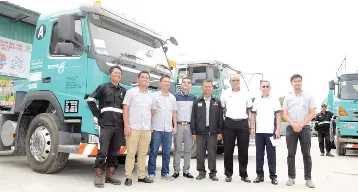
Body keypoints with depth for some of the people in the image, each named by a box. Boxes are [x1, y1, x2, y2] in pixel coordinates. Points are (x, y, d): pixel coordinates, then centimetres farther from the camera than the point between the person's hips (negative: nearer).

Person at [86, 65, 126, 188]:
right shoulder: (103, 87, 5)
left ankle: (110, 175, 18)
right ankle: (98, 177, 0)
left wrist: (125, 123, 8)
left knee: (114, 152, 8)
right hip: (105, 125, -4)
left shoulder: (123, 91, 14)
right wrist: (97, 115, -3)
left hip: (119, 126, 4)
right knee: (102, 151, -8)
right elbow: (90, 100, 1)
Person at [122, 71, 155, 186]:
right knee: (131, 153, -2)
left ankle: (142, 176, 17)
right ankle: (128, 177, 5)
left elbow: (153, 110, 26)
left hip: (146, 129, 4)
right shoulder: (131, 92, 1)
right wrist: (126, 126, -11)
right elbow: (125, 109, -4)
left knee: (143, 153, 9)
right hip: (133, 128, -4)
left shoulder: (151, 95, 13)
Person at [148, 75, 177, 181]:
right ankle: (151, 173, 8)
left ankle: (165, 173, 17)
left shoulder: (172, 97, 14)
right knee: (154, 151, 0)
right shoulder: (154, 95, 0)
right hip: (156, 128, -4)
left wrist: (175, 126, 10)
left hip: (168, 129, 4)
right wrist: (150, 125, -7)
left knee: (167, 152, 8)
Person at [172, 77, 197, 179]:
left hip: (189, 125, 3)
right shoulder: (175, 96, 4)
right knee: (177, 149, 0)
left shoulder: (193, 98, 12)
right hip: (179, 125, -2)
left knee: (188, 149, 5)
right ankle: (176, 171, 6)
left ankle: (186, 171, 13)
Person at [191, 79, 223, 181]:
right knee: (200, 153, 5)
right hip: (200, 132, 1)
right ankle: (201, 172, 16)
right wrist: (193, 132, -1)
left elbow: (220, 118, 5)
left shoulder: (217, 102, 8)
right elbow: (193, 118, 5)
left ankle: (213, 173, 13)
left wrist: (220, 132, -1)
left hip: (213, 132, 0)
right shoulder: (197, 102, 8)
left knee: (212, 153, 3)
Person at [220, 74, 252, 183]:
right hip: (229, 123, -1)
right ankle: (228, 174, 14)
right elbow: (222, 107, 15)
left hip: (243, 123, 1)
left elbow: (250, 108, 20)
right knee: (228, 150, 2)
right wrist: (228, 114, 9)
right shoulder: (225, 93, 5)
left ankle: (244, 175, 16)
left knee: (243, 151, 5)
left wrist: (242, 114, 12)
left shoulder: (245, 94, 9)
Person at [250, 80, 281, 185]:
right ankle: (260, 174, 14)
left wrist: (278, 129, -7)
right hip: (259, 131, 3)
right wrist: (252, 128, 4)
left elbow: (278, 115, 1)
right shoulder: (257, 101, 11)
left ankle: (273, 175, 9)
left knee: (271, 154, 2)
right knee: (259, 154, 7)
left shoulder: (275, 100, 4)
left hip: (270, 131, -2)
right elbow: (253, 115, 13)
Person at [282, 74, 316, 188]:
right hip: (291, 128, 1)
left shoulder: (309, 97, 7)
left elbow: (312, 113, 0)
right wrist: (293, 125, -11)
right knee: (291, 154, 2)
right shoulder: (288, 98, 10)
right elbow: (284, 114, 5)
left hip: (305, 128, -1)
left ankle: (308, 178, 7)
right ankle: (291, 177, 9)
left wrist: (301, 124, -11)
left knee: (306, 154, 1)